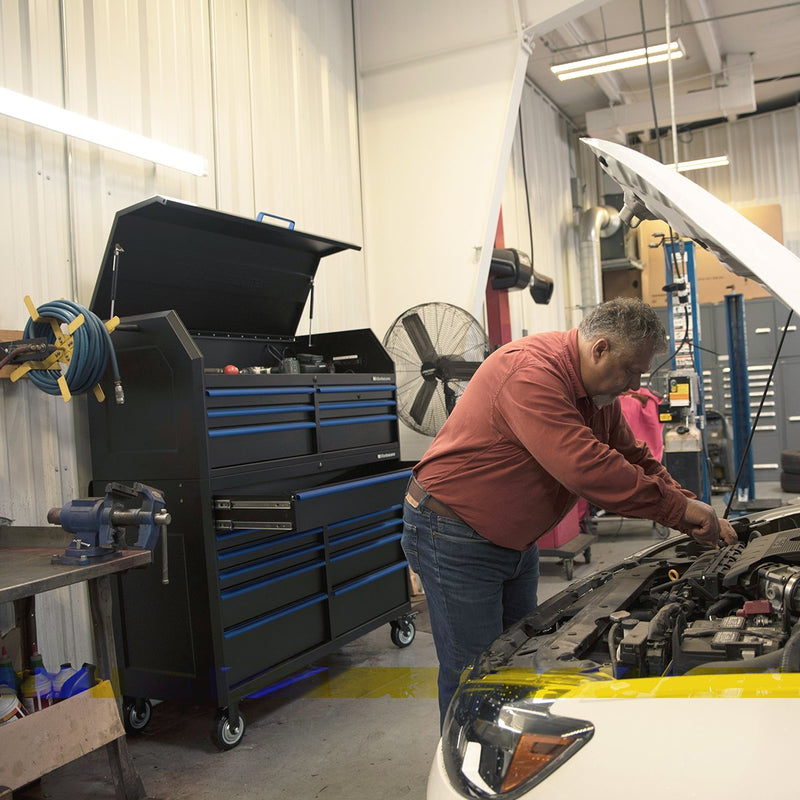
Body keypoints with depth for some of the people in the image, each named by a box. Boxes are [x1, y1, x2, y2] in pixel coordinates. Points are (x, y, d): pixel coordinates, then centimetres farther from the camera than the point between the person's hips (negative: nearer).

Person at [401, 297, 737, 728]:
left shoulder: (598, 392, 4)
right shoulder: (531, 371, -28)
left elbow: (633, 460, 12)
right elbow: (585, 468, -36)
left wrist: (696, 516, 0)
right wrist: (676, 506, -27)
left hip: (516, 540, 10)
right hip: (453, 535, -10)